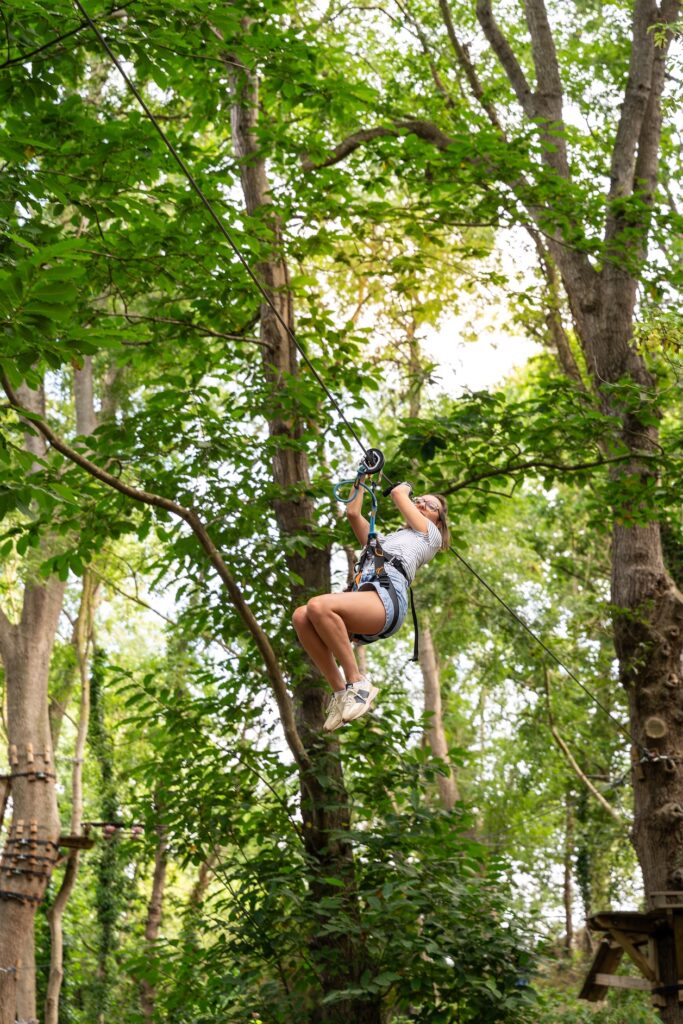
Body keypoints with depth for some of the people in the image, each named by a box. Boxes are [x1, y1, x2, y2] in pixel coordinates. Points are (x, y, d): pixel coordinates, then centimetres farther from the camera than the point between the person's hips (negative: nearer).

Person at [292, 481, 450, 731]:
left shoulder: (431, 534, 25)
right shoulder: (383, 539, 42)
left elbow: (397, 493, 26)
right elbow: (353, 512, 42)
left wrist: (405, 488, 48)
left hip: (388, 596, -7)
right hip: (362, 594, 7)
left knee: (318, 606, -33)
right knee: (301, 616, -24)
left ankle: (356, 683, -24)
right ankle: (340, 691, -18)